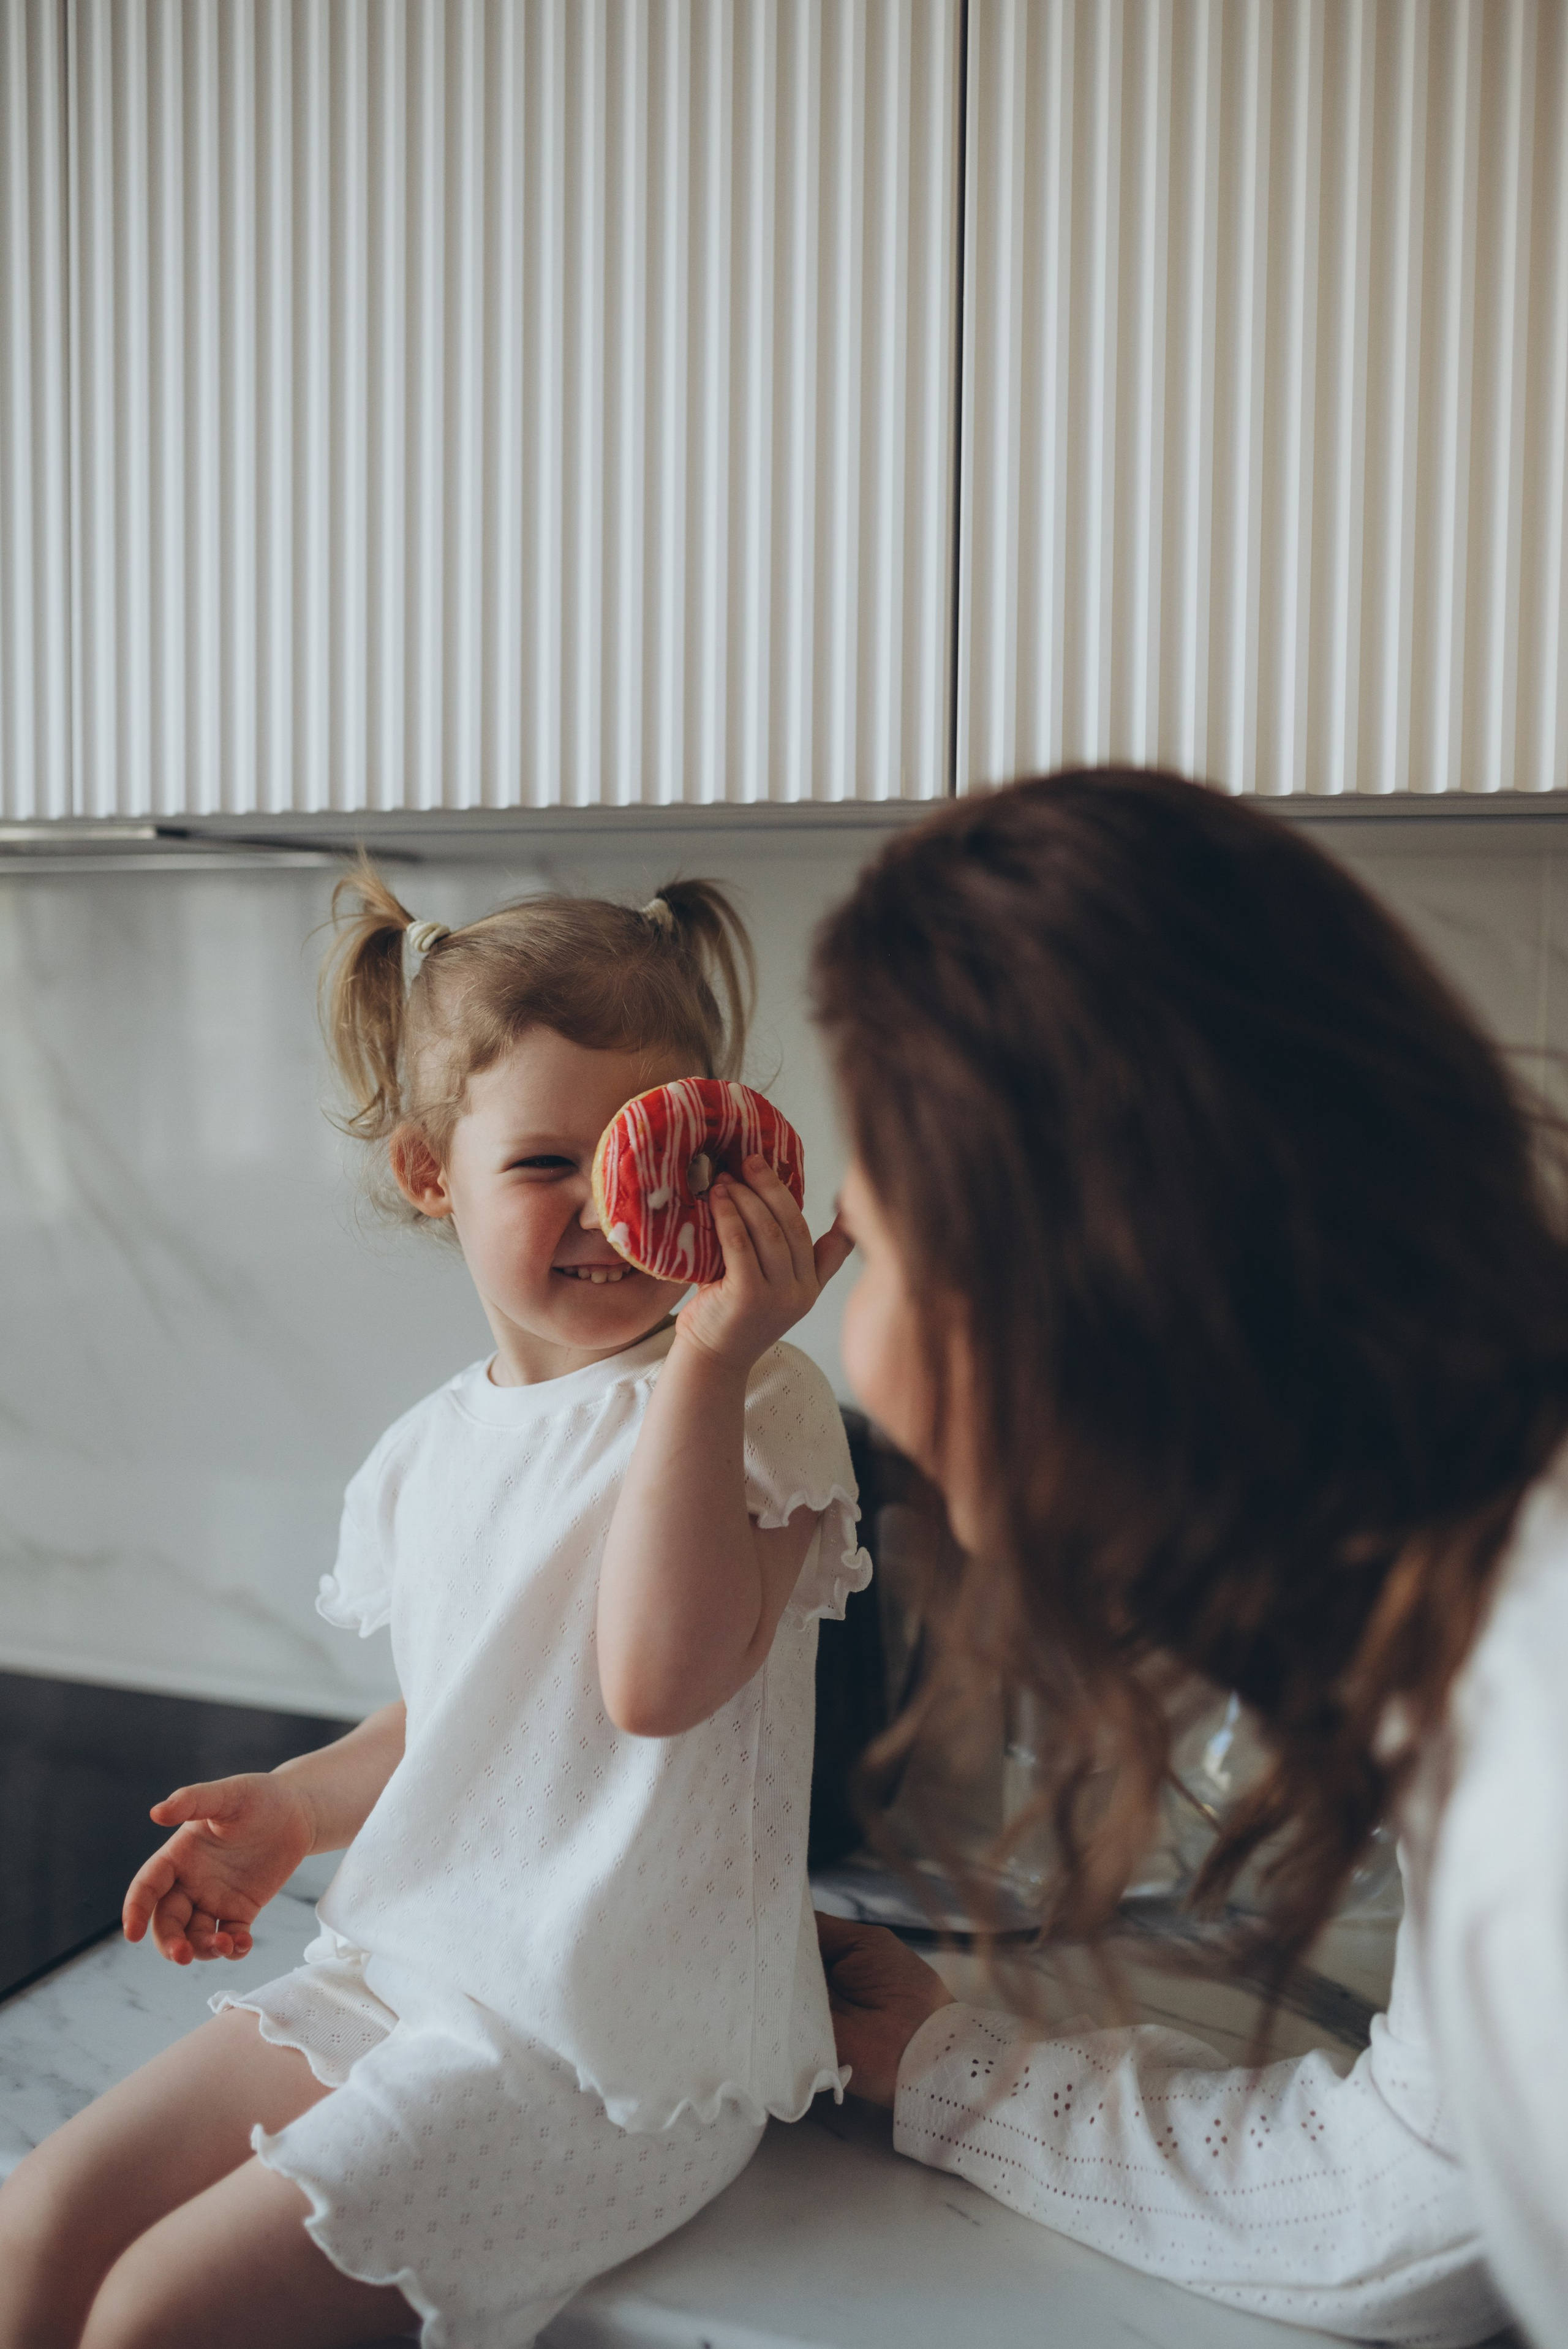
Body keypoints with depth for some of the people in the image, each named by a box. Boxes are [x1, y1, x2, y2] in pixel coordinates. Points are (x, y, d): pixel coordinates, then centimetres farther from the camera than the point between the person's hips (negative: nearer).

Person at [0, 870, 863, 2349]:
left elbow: (661, 1680, -30)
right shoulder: (427, 1456, 7)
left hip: (617, 2045, -7)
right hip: (404, 1970, 7)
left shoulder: (757, 1406, -15)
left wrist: (708, 1358, -35)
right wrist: (296, 1807, 7)